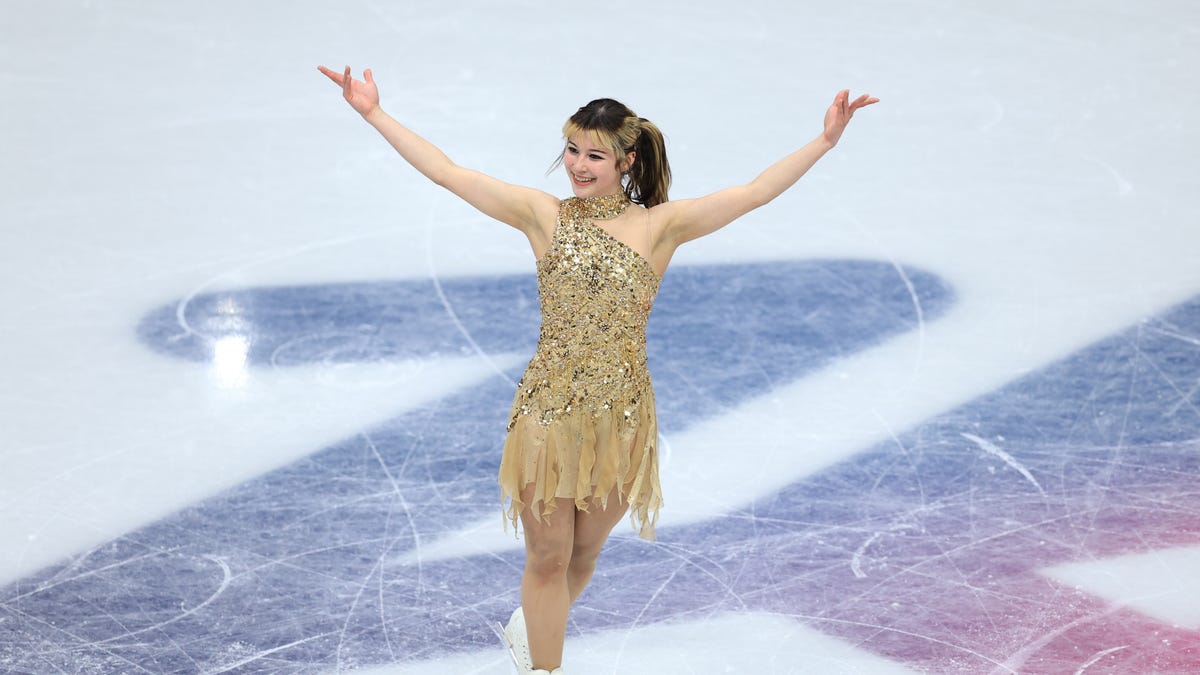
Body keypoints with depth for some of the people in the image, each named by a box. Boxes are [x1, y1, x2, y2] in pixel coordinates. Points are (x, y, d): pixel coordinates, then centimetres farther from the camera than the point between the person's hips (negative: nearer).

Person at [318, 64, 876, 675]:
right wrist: (374, 113, -7)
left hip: (621, 415, 1)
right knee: (547, 558, 5)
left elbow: (754, 192, -8)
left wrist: (826, 139, -15)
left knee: (583, 554, 18)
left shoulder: (660, 226, -2)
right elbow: (446, 172, -4)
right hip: (549, 410, -1)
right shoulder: (543, 216, -2)